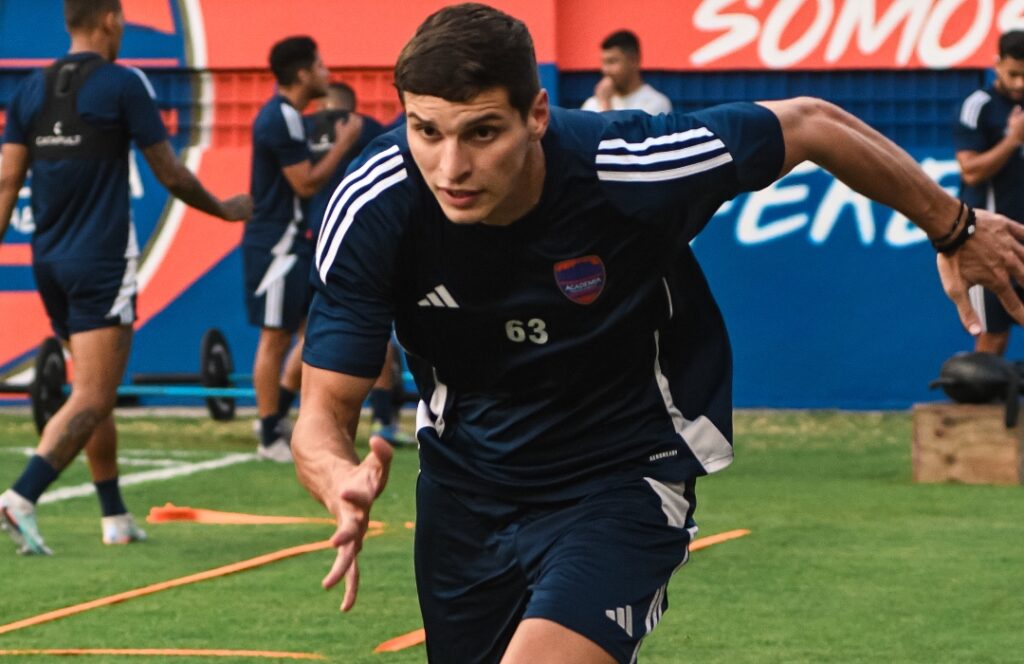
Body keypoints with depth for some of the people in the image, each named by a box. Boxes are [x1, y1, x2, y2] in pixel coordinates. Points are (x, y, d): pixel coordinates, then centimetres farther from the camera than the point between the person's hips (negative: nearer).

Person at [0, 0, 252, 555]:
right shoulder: (123, 85, -8)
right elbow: (170, 175, -3)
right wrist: (224, 210, 13)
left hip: (49, 261, 7)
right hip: (102, 262, -6)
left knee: (94, 393, 18)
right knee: (91, 401, -8)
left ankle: (116, 518, 23)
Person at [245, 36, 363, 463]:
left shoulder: (284, 116, 14)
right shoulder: (281, 120, -18)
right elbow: (307, 184, -19)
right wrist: (344, 143, -12)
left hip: (290, 243, 10)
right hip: (275, 245, -10)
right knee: (276, 338, -3)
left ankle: (277, 416, 18)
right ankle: (270, 438, 4)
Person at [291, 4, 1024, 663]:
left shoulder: (631, 170, -30)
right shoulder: (372, 212, -25)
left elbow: (810, 125, -13)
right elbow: (325, 412, -19)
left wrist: (955, 228, 3)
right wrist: (343, 482, -45)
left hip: (625, 475, -3)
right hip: (465, 479, 4)